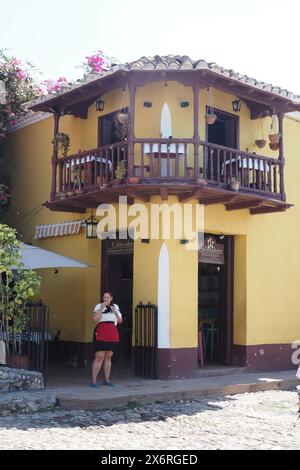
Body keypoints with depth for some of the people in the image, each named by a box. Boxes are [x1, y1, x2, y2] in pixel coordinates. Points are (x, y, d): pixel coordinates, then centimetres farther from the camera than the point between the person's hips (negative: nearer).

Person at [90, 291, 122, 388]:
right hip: (101, 335, -4)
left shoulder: (116, 307, 14)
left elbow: (120, 321, 14)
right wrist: (101, 308, -16)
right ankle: (93, 381, -5)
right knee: (99, 357, -9)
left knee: (108, 357, 9)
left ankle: (107, 380, 15)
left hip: (113, 335, 5)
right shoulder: (99, 306, 0)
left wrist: (115, 312, -2)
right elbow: (95, 318, -13)